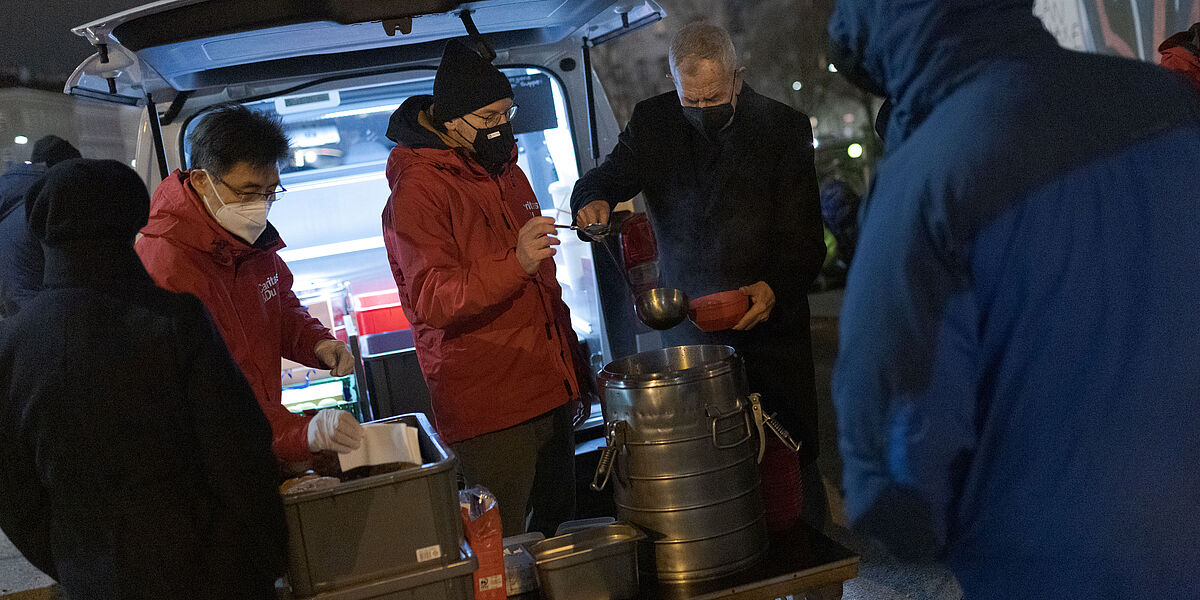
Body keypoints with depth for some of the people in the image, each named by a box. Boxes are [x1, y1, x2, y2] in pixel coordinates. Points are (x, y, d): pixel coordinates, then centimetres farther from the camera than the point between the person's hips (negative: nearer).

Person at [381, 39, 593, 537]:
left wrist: (574, 364, 25)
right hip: (486, 405, -8)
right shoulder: (415, 192, -11)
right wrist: (515, 264, -34)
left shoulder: (505, 171, 16)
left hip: (550, 392, 8)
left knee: (560, 529, 15)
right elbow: (432, 301, -21)